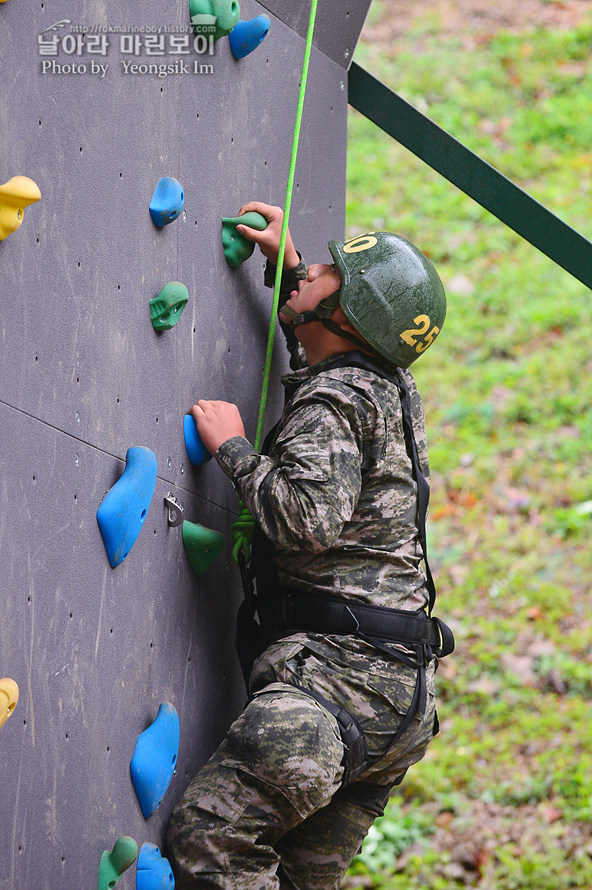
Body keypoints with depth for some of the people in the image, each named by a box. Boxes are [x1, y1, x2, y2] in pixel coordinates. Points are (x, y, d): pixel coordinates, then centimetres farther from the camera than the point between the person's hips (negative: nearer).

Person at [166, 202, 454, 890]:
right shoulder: (394, 389, 19)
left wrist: (232, 447, -12)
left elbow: (312, 516, -26)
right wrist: (283, 263, 40)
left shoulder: (333, 401, -10)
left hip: (343, 674, -10)